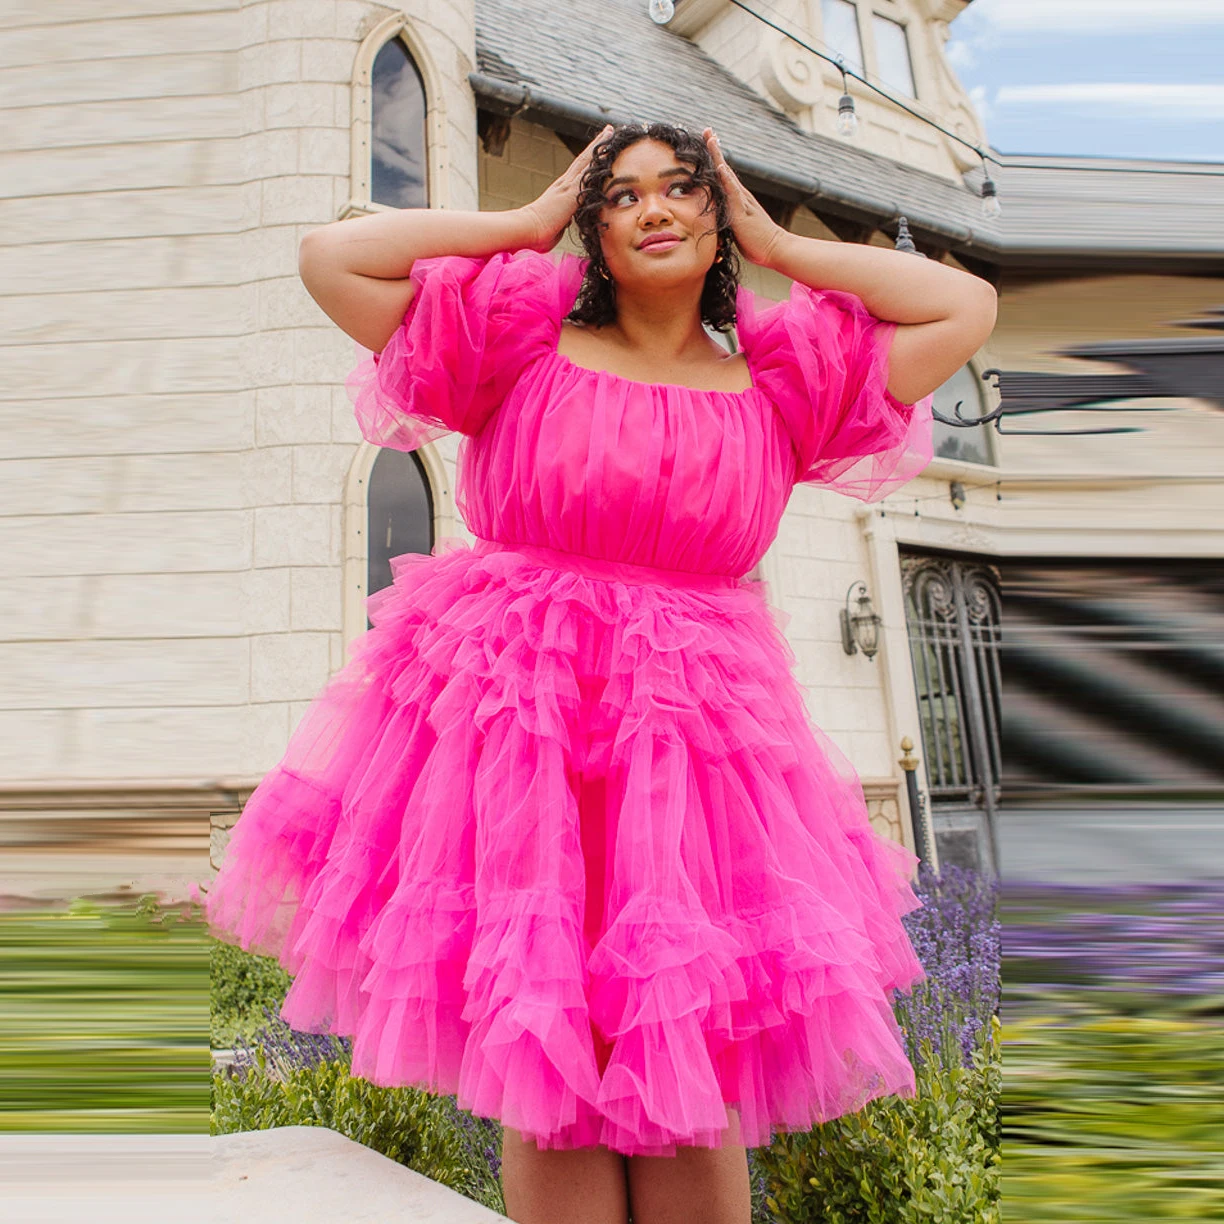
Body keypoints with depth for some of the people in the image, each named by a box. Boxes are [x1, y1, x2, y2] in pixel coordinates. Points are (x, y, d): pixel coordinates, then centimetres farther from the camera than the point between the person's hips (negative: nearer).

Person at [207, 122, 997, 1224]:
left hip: (695, 736, 2)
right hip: (513, 720, -1)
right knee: (547, 1087, 6)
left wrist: (778, 244, 12)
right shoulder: (520, 333, 6)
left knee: (690, 1097, 8)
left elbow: (967, 306, 11)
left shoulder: (785, 372, 9)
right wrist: (527, 222, 8)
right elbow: (330, 255, 5)